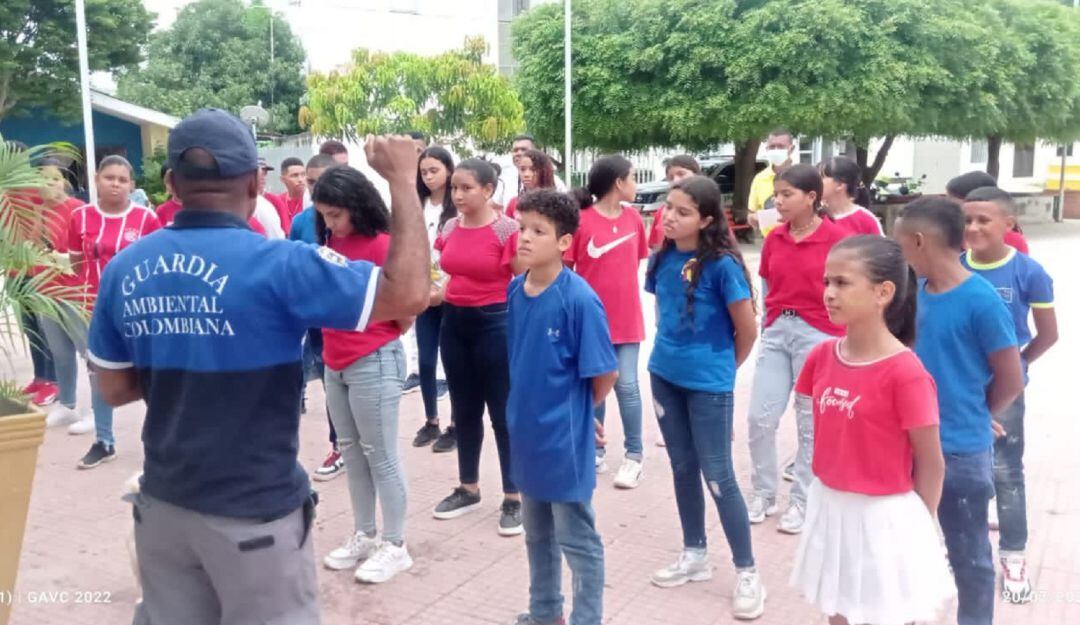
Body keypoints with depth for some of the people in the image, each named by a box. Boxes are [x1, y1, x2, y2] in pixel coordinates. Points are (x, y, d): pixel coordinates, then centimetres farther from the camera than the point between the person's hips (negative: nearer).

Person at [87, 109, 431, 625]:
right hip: (254, 514, -5)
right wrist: (404, 180, -12)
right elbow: (409, 294, -21)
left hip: (161, 505, 5)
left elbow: (114, 389, 7)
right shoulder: (276, 264, -20)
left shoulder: (122, 270, -2)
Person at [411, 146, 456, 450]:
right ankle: (430, 422, 22)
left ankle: (455, 426, 12)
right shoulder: (418, 207, 11)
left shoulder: (459, 208, -6)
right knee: (425, 361, 9)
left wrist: (444, 289, -14)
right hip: (424, 295, 5)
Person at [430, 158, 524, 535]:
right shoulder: (450, 228, 6)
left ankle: (513, 498, 14)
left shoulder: (508, 230, -12)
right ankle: (468, 489, 31)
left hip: (495, 325, -6)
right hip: (454, 323, 6)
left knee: (503, 412, 2)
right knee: (464, 411, 16)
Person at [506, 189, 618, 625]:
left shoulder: (579, 299, -21)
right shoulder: (516, 290, -1)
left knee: (577, 540, 9)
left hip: (565, 440, -7)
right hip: (527, 432, 7)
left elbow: (604, 375, -15)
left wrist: (572, 413, -1)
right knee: (537, 535, 23)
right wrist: (525, 408, 8)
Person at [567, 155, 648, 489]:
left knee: (627, 385, 4)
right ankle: (595, 449, 24)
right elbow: (565, 270, -7)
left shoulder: (633, 218, 3)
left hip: (626, 317, 2)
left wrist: (621, 290, 9)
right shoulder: (580, 220, -11)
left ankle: (634, 454, 15)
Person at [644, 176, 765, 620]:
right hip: (665, 375, 6)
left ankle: (747, 572, 16)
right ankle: (694, 555, 33)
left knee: (718, 476, 1)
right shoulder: (662, 259, 0)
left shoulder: (721, 264, -17)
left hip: (708, 384, -6)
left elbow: (747, 329, -10)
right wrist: (673, 351, 12)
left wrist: (722, 367, 3)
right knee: (682, 467, 16)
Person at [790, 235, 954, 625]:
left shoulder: (906, 372, -21)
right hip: (829, 509, 6)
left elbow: (931, 466, -13)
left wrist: (915, 528, -4)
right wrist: (831, 490, 12)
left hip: (884, 518, -6)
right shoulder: (822, 356, -3)